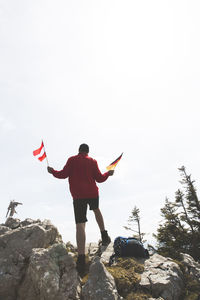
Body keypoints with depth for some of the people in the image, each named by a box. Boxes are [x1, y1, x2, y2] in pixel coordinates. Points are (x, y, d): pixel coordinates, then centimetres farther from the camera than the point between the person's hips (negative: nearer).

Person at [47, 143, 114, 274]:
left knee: (80, 225, -2)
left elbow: (63, 174, -5)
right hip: (93, 193, 2)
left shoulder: (72, 160, 2)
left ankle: (81, 258, -7)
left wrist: (53, 171, 14)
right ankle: (104, 235, 28)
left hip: (78, 196, -2)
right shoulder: (92, 161, 5)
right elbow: (100, 178, 3)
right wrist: (108, 173, 22)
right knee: (96, 209, 32)